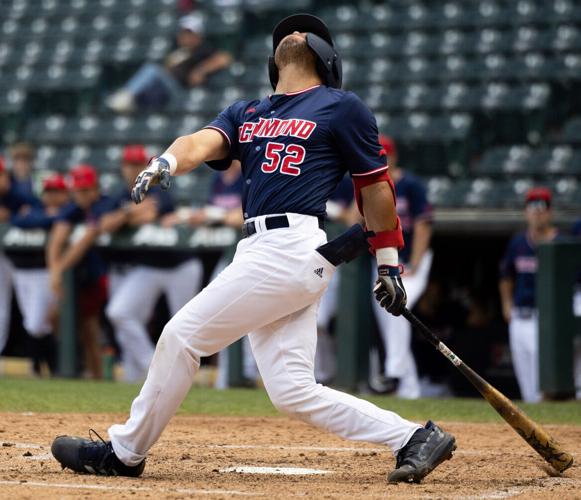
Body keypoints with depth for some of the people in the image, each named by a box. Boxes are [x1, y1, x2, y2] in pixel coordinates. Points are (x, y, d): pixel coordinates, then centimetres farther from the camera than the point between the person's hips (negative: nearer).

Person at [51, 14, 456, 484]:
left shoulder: (341, 108, 6)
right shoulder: (246, 113, 23)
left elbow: (375, 184, 9)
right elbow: (203, 142, 3)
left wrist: (389, 264, 9)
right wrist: (166, 162, -20)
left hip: (294, 248, -7)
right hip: (260, 251, 7)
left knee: (183, 335, -6)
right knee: (293, 392, 0)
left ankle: (124, 451, 6)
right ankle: (414, 439, 5)